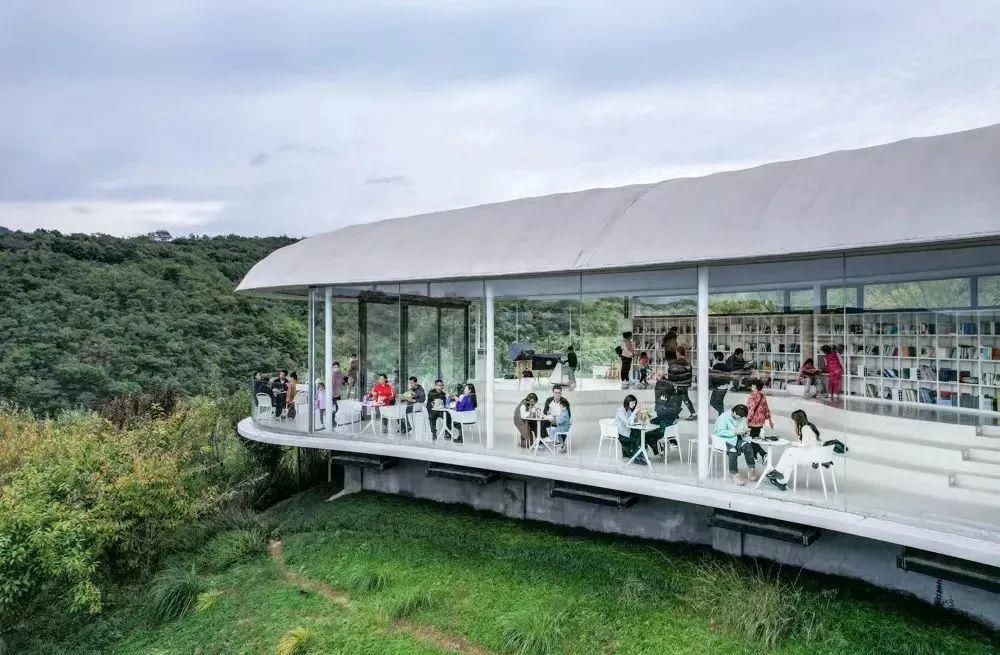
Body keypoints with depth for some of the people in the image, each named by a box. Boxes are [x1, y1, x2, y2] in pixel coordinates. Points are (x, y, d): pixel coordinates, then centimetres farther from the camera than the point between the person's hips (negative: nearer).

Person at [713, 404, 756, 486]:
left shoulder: (742, 417, 9)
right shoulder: (724, 417, -12)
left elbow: (746, 429, 17)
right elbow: (721, 432, -18)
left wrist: (746, 431, -9)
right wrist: (735, 433, -25)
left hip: (738, 439, 6)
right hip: (725, 439, -6)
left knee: (748, 446, -26)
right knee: (733, 451, -35)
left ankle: (751, 469, -14)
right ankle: (735, 476, -31)